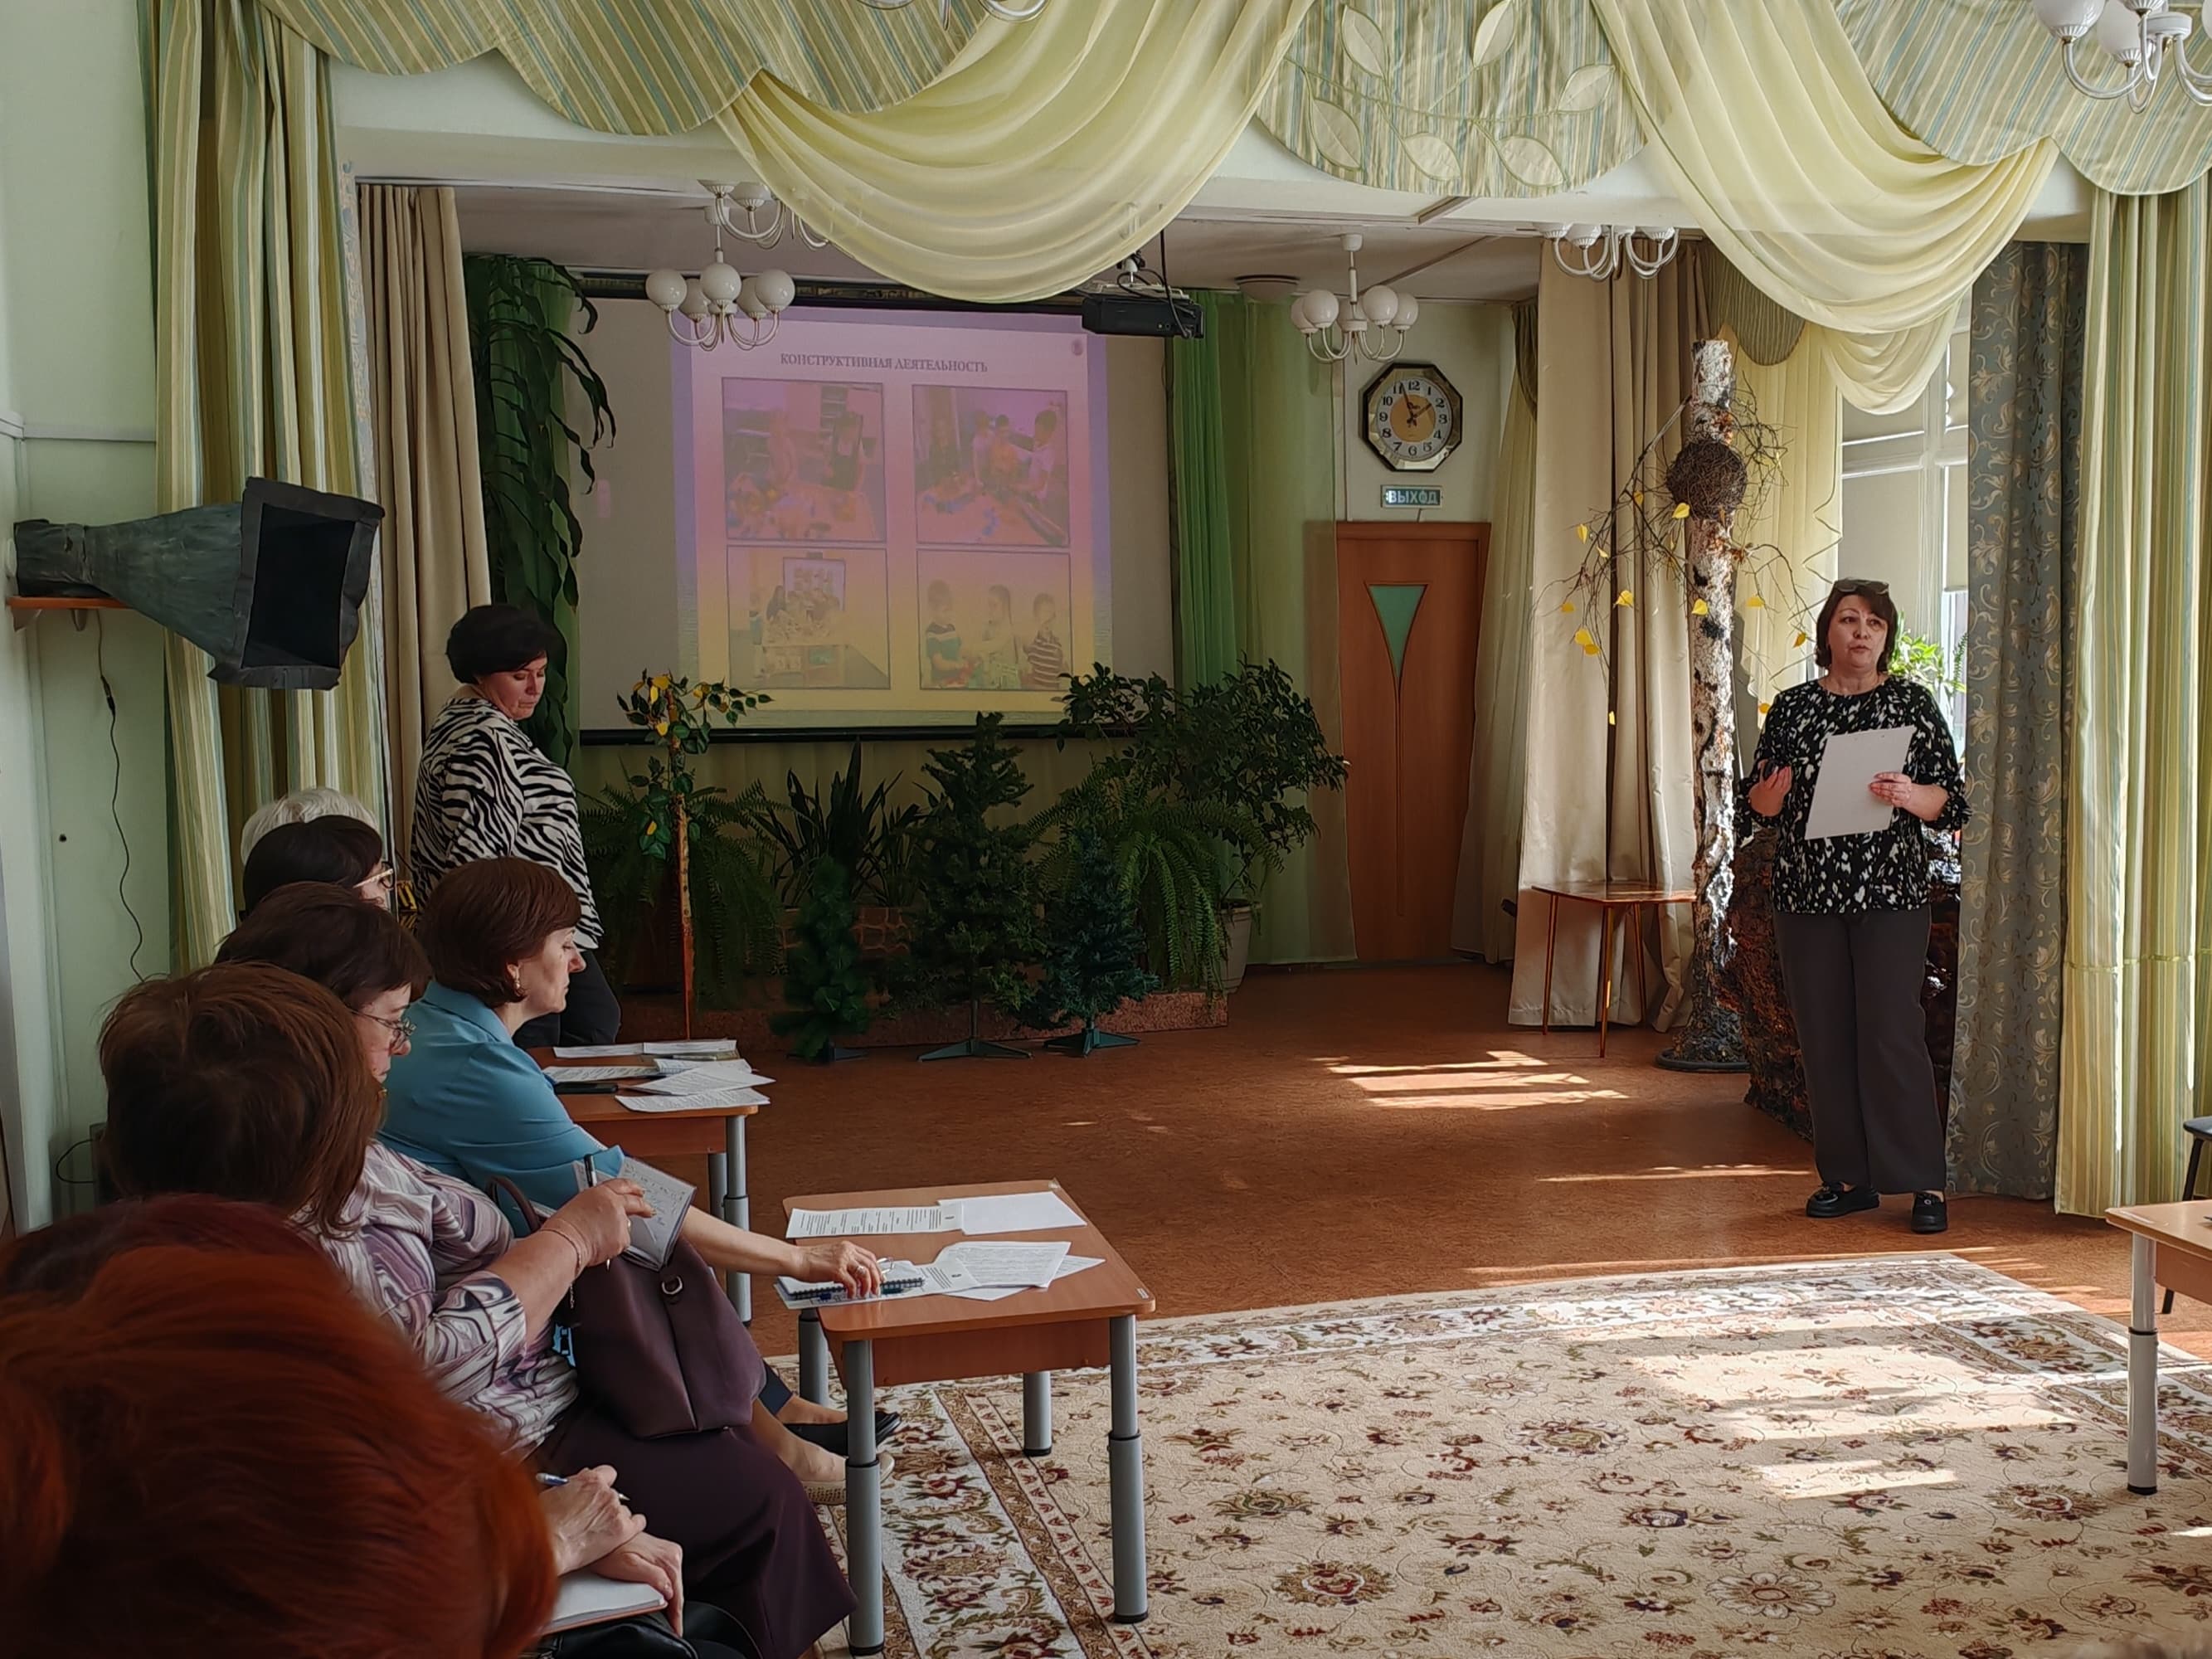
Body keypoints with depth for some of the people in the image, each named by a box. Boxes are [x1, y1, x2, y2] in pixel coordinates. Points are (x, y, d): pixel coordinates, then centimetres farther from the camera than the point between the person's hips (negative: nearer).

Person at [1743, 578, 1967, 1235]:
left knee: (1892, 1032, -8)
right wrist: (1770, 792, -10)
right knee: (1824, 1036, 5)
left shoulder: (1912, 702, 2)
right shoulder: (1792, 706, 9)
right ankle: (1849, 1177, 15)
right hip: (1807, 894, 3)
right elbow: (1758, 802, 13)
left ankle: (1925, 1182, 1)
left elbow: (1953, 803, 0)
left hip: (1890, 894, -3)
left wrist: (1910, 796, -20)